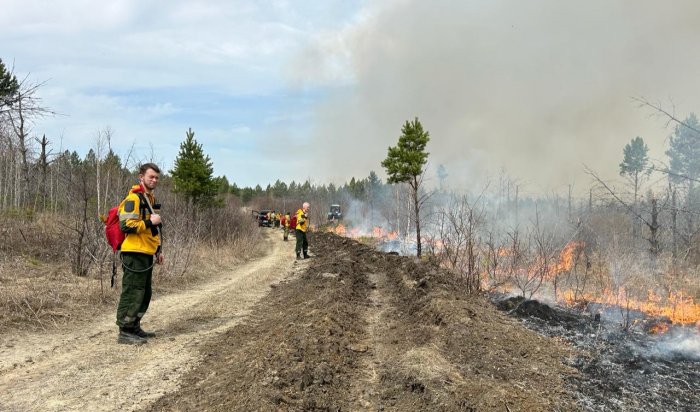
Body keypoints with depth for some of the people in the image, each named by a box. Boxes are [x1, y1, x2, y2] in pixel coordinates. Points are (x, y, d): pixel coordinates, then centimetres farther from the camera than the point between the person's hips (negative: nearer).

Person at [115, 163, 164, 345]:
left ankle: (134, 328, 25)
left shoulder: (150, 199, 19)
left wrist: (158, 249, 22)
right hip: (135, 254, -10)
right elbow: (126, 225, -22)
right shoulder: (134, 198, -12)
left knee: (144, 294, 15)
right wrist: (150, 222, -18)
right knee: (132, 293, -6)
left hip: (146, 254, 10)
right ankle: (125, 332, 1)